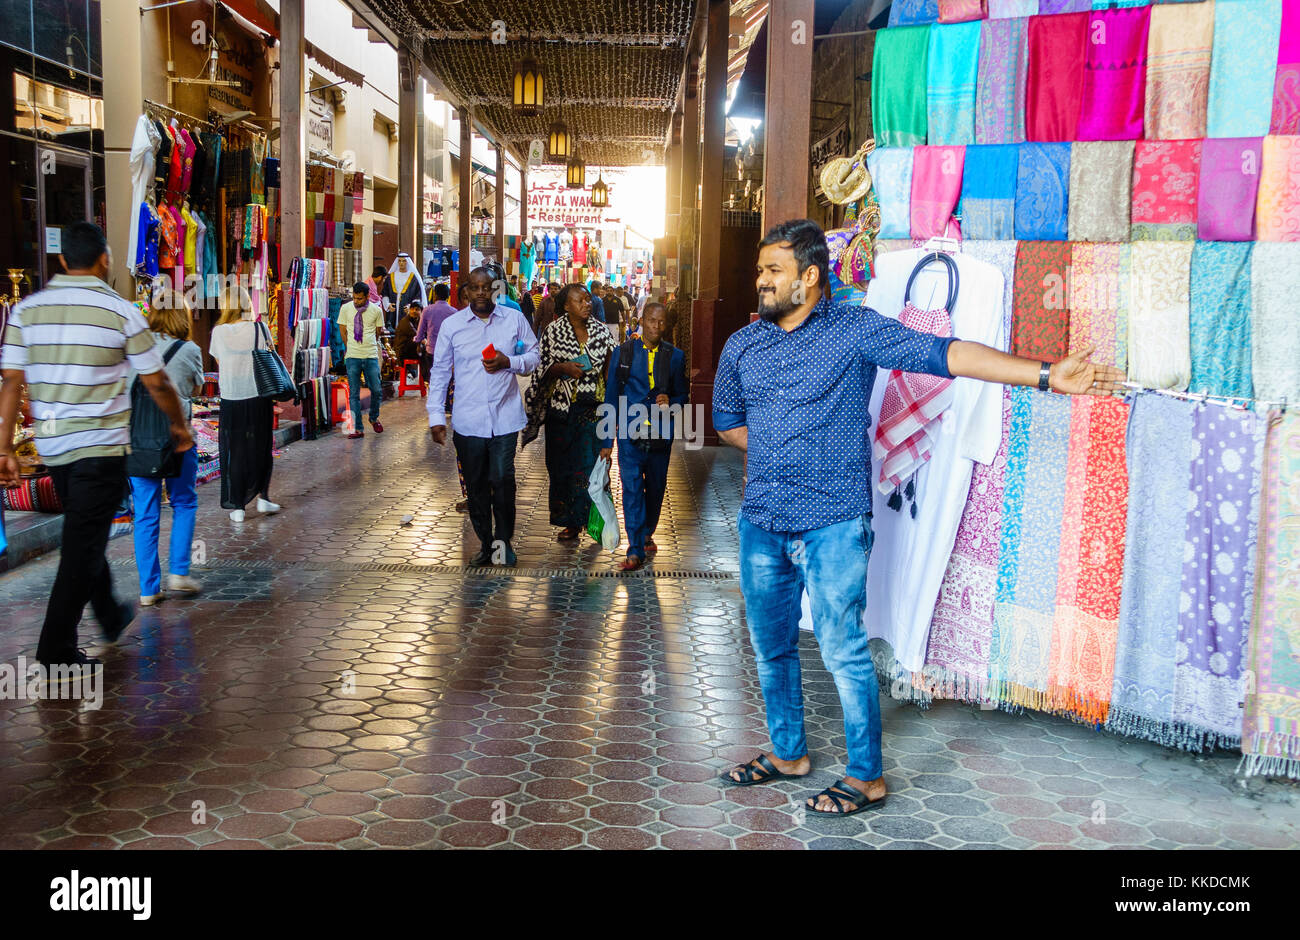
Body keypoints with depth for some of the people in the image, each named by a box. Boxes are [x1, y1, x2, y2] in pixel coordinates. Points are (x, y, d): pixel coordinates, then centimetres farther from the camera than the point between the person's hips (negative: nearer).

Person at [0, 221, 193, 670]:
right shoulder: (121, 312, -7)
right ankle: (57, 649, -3)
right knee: (83, 544, -2)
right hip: (102, 446, -5)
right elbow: (157, 384, -1)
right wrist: (180, 426, 15)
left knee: (85, 535, 21)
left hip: (52, 446, 5)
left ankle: (110, 617, 38)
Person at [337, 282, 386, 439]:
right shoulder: (345, 309, 1)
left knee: (377, 390, 1)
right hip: (352, 357, 0)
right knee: (354, 394, -1)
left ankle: (374, 419, 28)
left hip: (371, 356, 0)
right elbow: (342, 330, 12)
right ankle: (358, 429, 2)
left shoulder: (376, 311, 0)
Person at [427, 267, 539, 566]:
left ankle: (503, 540, 13)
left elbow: (534, 356, 11)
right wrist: (436, 416, 4)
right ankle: (485, 544, 22)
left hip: (505, 417, -1)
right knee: (476, 486, 8)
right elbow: (440, 372, 8)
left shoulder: (515, 319, 4)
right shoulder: (451, 325, 4)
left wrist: (509, 362, -10)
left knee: (502, 480, -7)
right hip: (467, 420, 1)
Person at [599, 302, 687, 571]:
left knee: (656, 488, 13)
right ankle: (635, 550, -7)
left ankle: (647, 534, 37)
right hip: (630, 433, -2)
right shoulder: (623, 353, 3)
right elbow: (611, 396, 4)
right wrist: (607, 440, 1)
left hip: (661, 434, 2)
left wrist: (672, 402, -10)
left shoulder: (675, 356, 6)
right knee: (632, 488, -9)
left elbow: (683, 394, 16)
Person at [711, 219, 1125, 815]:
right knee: (771, 647, 14)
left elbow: (939, 353, -15)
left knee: (842, 651, -2)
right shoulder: (742, 346, 10)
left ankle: (867, 777, 13)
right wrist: (775, 451, 10)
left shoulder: (854, 330, -5)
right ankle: (787, 753, 33)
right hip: (760, 523, 6)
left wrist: (1043, 375, -24)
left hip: (831, 525, -5)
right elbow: (726, 421, 26)